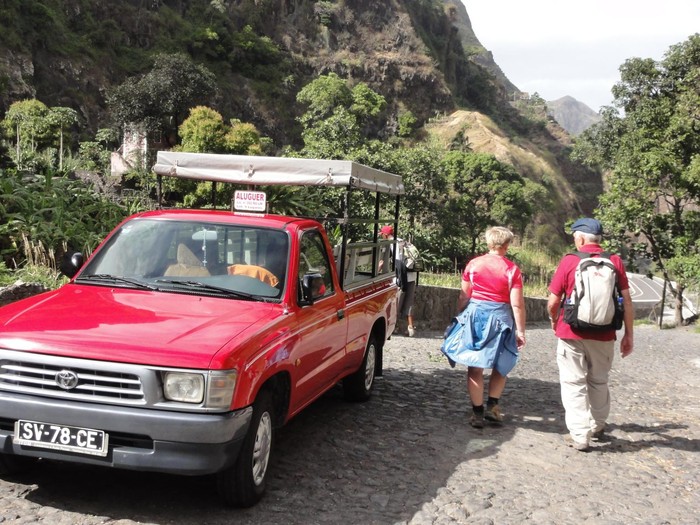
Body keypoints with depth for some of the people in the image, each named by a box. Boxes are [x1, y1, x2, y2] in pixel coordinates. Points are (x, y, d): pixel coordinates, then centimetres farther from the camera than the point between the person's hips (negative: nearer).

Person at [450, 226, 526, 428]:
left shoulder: (473, 264, 0)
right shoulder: (512, 269, -6)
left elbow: (463, 296, 3)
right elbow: (517, 304, -7)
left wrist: (459, 317, 16)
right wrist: (520, 330, -1)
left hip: (474, 315, 1)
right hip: (500, 318, -1)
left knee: (475, 367, 7)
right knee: (501, 366, 19)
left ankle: (477, 413, 9)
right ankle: (492, 406, 14)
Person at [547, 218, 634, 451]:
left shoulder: (569, 261, -7)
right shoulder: (615, 261, -1)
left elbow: (553, 302, -5)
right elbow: (627, 301, -2)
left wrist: (554, 322, 14)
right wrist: (628, 335, 6)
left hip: (572, 334, -3)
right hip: (603, 336, 3)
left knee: (574, 384, 7)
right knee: (599, 382, 21)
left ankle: (580, 435, 3)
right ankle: (597, 427, 36)